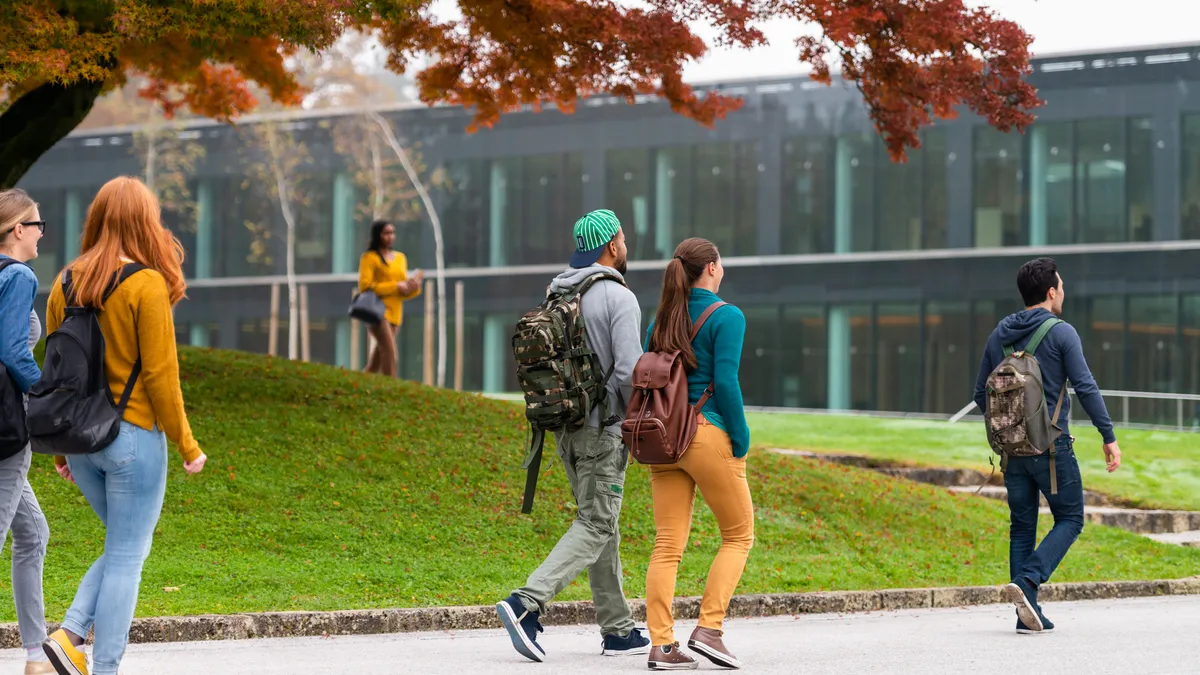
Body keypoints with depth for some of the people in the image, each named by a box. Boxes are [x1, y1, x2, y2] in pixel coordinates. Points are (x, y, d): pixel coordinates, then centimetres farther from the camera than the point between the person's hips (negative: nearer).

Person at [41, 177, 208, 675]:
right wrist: (186, 446, -3)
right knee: (127, 557, 3)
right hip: (133, 436, -6)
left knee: (123, 548, 20)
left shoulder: (66, 283, 4)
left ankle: (69, 635, 5)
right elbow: (159, 376, -13)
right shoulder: (146, 285, -12)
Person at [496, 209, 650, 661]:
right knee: (594, 526, -5)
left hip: (565, 427, 8)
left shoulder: (556, 295, 9)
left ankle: (618, 630, 17)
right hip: (604, 427, -8)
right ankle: (527, 603, -21)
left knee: (603, 523, 14)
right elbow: (629, 371, -20)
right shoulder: (620, 299, -14)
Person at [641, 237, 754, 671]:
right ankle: (708, 629, -3)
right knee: (739, 536, 9)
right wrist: (741, 442, -7)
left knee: (667, 545, 4)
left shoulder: (660, 320, 12)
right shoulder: (727, 317, -7)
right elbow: (725, 383, -14)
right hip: (709, 436, -6)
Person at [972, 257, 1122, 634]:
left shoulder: (999, 335, 9)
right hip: (1052, 447, -5)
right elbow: (1085, 387, -14)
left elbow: (982, 396, 13)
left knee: (1022, 527, 11)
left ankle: (1028, 615, 6)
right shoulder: (1061, 333, -8)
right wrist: (1109, 436, -9)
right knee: (1070, 520, 7)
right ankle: (1027, 580, -15)